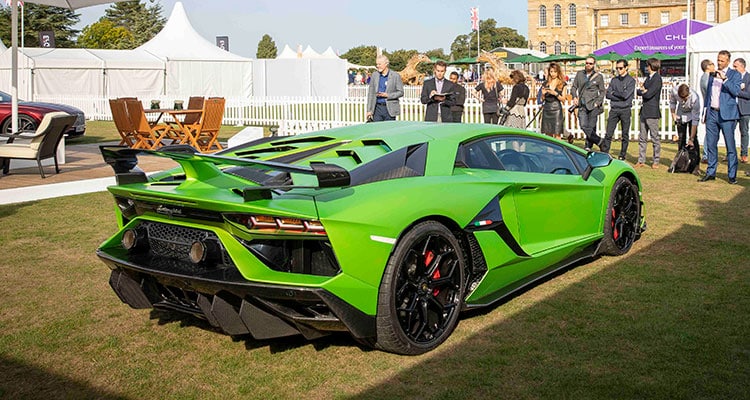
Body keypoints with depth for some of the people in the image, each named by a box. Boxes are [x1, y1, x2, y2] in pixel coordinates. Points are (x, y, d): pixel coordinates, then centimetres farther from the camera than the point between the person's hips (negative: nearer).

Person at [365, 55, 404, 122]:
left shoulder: (395, 76, -1)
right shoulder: (374, 76, 8)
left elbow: (400, 92, -2)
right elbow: (370, 93, 9)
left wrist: (387, 95, -15)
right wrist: (369, 110, 4)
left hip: (390, 109, -3)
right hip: (377, 108, 3)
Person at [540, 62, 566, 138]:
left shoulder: (562, 84, 4)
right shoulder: (545, 84, 12)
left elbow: (563, 99, 0)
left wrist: (555, 93, -14)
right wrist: (543, 94, -5)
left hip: (556, 109, -3)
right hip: (546, 109, 3)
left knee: (557, 134, -8)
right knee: (548, 134, 5)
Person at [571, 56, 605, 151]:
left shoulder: (598, 76, 4)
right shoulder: (579, 74, 11)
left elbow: (602, 91, 7)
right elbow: (574, 87, 16)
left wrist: (597, 103, -5)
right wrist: (574, 97, -1)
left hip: (593, 105, -2)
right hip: (582, 105, 2)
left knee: (591, 127, -4)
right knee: (583, 125, -10)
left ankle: (588, 147, 9)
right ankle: (599, 142, 5)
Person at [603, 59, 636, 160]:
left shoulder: (631, 80, -1)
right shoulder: (614, 80, 12)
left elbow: (626, 95, -13)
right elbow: (608, 94, 3)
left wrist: (614, 93, -2)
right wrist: (620, 97, -9)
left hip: (625, 110, -3)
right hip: (614, 110, 3)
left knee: (625, 135, 5)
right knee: (608, 133, -3)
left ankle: (622, 156, 13)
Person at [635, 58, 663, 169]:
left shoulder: (657, 78, -11)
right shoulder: (648, 78, 16)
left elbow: (648, 94, -18)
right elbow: (639, 91, 12)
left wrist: (642, 91, 0)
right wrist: (643, 90, -7)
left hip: (652, 112, -8)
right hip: (644, 111, 8)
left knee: (655, 138, 0)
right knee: (642, 138, 9)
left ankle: (656, 161, 7)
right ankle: (641, 160, 14)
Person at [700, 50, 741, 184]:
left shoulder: (734, 75, -1)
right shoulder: (712, 74, 16)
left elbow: (736, 91, -15)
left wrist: (725, 79, -22)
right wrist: (705, 110, 16)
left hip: (727, 114, -5)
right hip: (712, 113, 5)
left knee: (730, 146, -2)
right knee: (711, 144, 7)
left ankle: (732, 175, 2)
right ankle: (711, 172, 16)